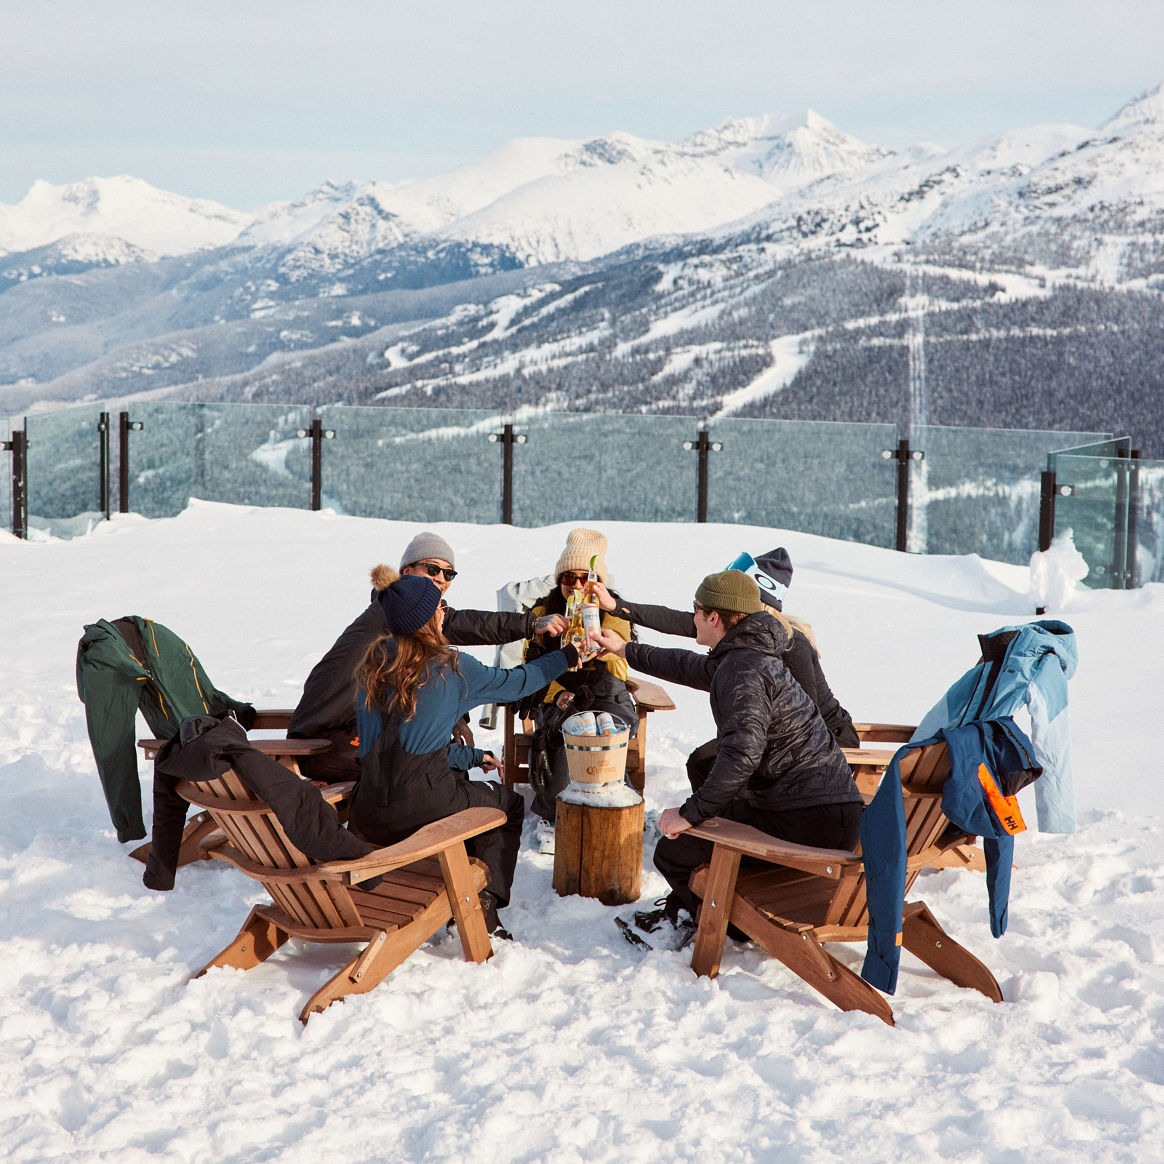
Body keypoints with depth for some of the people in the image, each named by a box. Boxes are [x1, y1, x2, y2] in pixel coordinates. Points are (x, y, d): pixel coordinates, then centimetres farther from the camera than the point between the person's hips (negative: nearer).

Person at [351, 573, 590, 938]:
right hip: (416, 813, -5)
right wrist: (566, 657, 26)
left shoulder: (372, 665, 9)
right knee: (509, 804, 20)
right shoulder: (450, 667, -6)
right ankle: (484, 904, 8)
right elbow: (514, 683, 9)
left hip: (368, 817, 5)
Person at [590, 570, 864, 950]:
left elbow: (742, 751, -30)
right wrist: (627, 651, 49)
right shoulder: (752, 655, 17)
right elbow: (692, 668, 37)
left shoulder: (742, 668, -16)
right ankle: (679, 914, 40)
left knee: (674, 851, -3)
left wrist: (691, 812, -22)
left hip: (808, 823, -10)